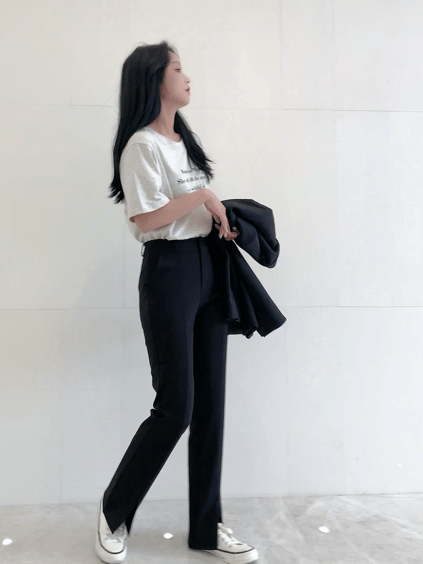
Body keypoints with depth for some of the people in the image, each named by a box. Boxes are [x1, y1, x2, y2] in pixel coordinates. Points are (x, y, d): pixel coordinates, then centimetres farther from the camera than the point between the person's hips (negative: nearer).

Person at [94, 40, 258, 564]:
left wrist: (221, 218, 8)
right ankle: (113, 512, 23)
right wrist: (202, 196, -10)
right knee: (175, 408, -4)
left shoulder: (188, 140, 19)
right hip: (169, 272, -8)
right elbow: (146, 218, -17)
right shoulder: (142, 145, -7)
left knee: (210, 404, 8)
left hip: (209, 267, 8)